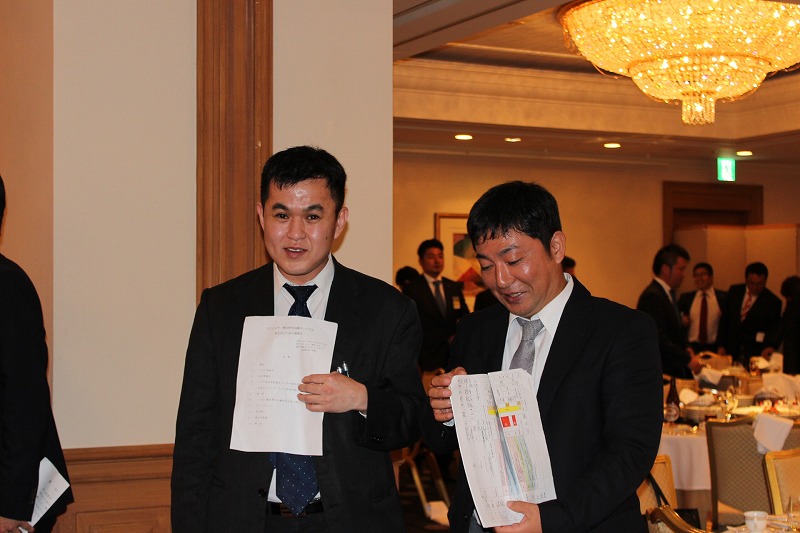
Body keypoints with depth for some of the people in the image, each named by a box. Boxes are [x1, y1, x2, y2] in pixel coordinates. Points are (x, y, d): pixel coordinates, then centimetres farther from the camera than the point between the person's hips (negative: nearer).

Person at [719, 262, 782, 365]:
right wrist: (722, 345, 8)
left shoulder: (773, 301, -9)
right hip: (732, 350, 3)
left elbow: (774, 330, -14)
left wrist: (770, 346, -34)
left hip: (756, 353, -3)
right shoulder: (734, 291, 4)